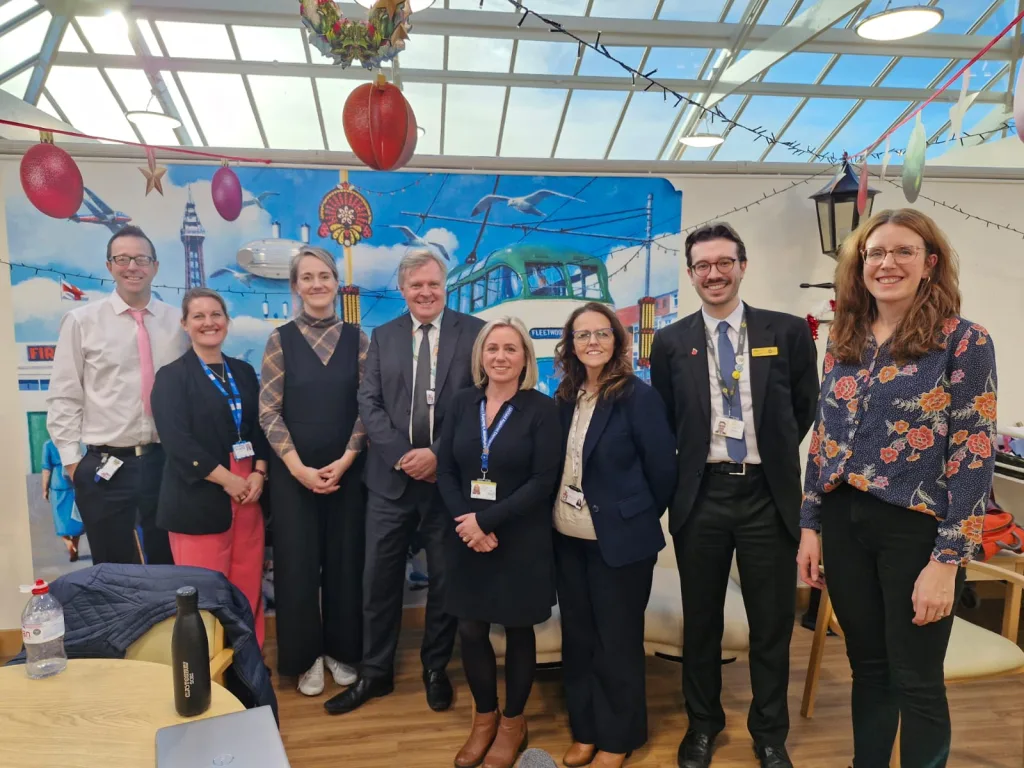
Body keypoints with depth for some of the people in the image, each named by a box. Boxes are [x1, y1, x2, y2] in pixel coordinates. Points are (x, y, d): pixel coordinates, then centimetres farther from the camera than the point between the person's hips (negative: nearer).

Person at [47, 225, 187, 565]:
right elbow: (64, 397, 0)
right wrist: (72, 460, -3)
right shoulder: (81, 321, -2)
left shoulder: (178, 322, 3)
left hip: (166, 462, 2)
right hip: (103, 467, -1)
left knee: (169, 567, 14)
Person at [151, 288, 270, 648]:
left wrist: (258, 474, -4)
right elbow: (178, 442, -11)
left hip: (248, 493, 4)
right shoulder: (171, 376, -1)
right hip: (199, 501, -4)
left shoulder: (244, 372, 14)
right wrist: (228, 480, -13)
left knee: (249, 592, 7)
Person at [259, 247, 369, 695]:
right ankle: (306, 656, 25)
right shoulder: (281, 339, -1)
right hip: (293, 471, -1)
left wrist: (345, 461, -11)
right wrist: (298, 468, -12)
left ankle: (341, 649, 28)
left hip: (346, 469, 1)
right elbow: (268, 411, -5)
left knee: (345, 560, 9)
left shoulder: (356, 338, 2)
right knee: (298, 563, 6)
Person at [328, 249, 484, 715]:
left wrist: (438, 455, -15)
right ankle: (374, 673, 28)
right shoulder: (382, 337, 8)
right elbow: (369, 403, 1)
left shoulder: (474, 332, -1)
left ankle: (435, 669, 32)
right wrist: (403, 455, -13)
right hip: (391, 477, 2)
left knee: (446, 579, 12)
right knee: (380, 579, 10)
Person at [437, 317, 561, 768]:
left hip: (520, 540, -3)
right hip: (468, 538, 3)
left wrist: (487, 520, -18)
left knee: (517, 631, 11)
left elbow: (543, 481, -13)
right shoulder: (462, 404, 3)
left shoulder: (542, 409, -8)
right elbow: (445, 471, 2)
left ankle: (513, 723, 33)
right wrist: (467, 523, -12)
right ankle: (484, 718, 34)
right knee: (470, 631, 9)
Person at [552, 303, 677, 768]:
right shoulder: (566, 396, 3)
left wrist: (641, 517, 1)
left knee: (617, 640, 9)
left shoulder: (638, 396, -14)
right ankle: (585, 729, 35)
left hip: (620, 539, -5)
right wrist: (560, 513, 7)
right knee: (578, 636, 17)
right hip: (568, 537, 6)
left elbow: (663, 468, -10)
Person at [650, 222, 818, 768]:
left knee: (772, 623, 12)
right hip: (700, 496, 1)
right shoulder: (670, 342, 0)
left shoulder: (788, 332, -2)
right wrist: (690, 463, 5)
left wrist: (773, 454, 9)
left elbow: (806, 407, 9)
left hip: (768, 495, 0)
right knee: (701, 620, 15)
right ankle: (702, 723, 36)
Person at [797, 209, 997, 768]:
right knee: (867, 667, 18)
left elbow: (974, 455, -11)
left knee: (916, 681, 9)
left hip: (916, 528, -4)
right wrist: (811, 526, 7)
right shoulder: (844, 344, 6)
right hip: (845, 523, 5)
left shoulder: (964, 341, -8)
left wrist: (947, 560, -15)